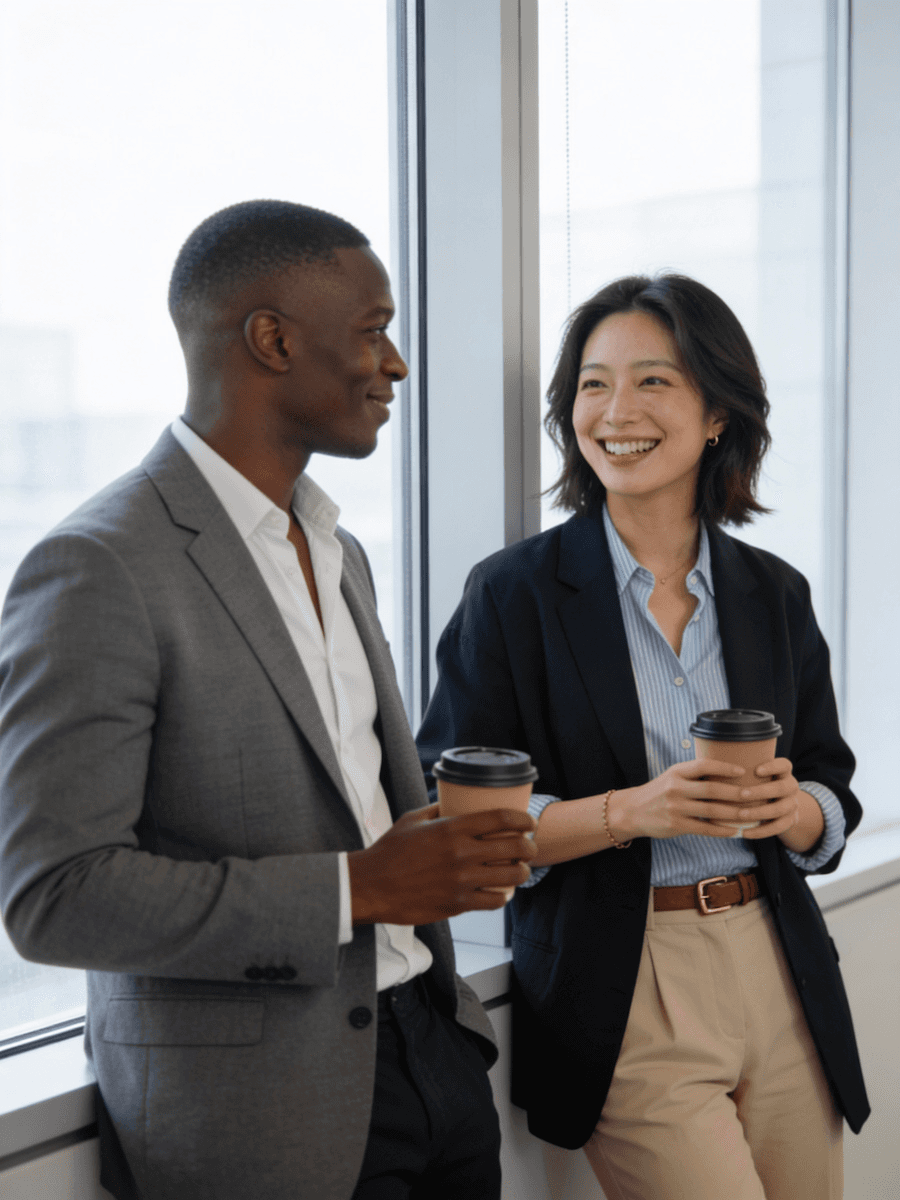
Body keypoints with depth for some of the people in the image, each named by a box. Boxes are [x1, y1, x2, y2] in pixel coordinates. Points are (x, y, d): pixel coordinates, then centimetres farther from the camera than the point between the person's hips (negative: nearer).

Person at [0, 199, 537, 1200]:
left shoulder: (338, 553, 12)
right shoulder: (95, 572, -17)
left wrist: (454, 841, 2)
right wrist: (354, 888, -21)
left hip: (430, 1043, 8)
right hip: (252, 1114, -7)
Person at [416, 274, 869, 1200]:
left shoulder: (774, 593, 7)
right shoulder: (515, 593, -5)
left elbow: (834, 796, 13)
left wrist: (792, 808, -11)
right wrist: (630, 810, -20)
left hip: (778, 981, 5)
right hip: (620, 996, -4)